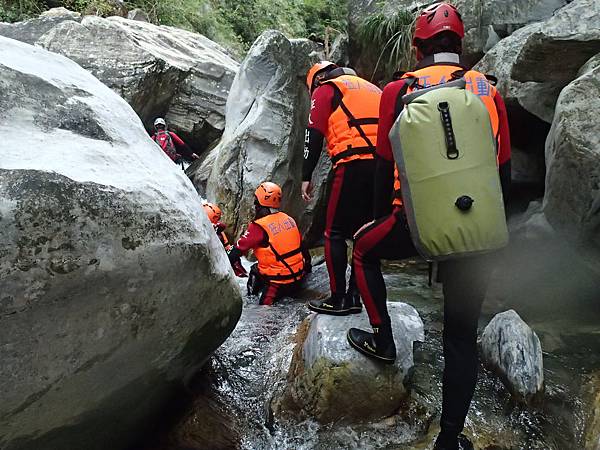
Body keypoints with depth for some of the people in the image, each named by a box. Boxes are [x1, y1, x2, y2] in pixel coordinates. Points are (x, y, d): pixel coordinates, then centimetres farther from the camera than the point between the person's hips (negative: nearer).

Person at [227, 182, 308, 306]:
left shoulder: (259, 227, -15)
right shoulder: (289, 219, 3)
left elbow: (234, 252, -13)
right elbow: (300, 246, 13)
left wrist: (241, 273, 2)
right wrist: (306, 266, 26)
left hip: (279, 282, -5)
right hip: (298, 278, 5)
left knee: (255, 270, 21)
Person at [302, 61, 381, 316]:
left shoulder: (326, 89, 12)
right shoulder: (373, 88, 32)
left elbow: (314, 134, -1)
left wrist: (306, 176, -2)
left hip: (353, 164, -7)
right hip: (386, 166, 7)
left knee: (335, 233, 1)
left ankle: (338, 299, 1)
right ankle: (354, 296, 14)